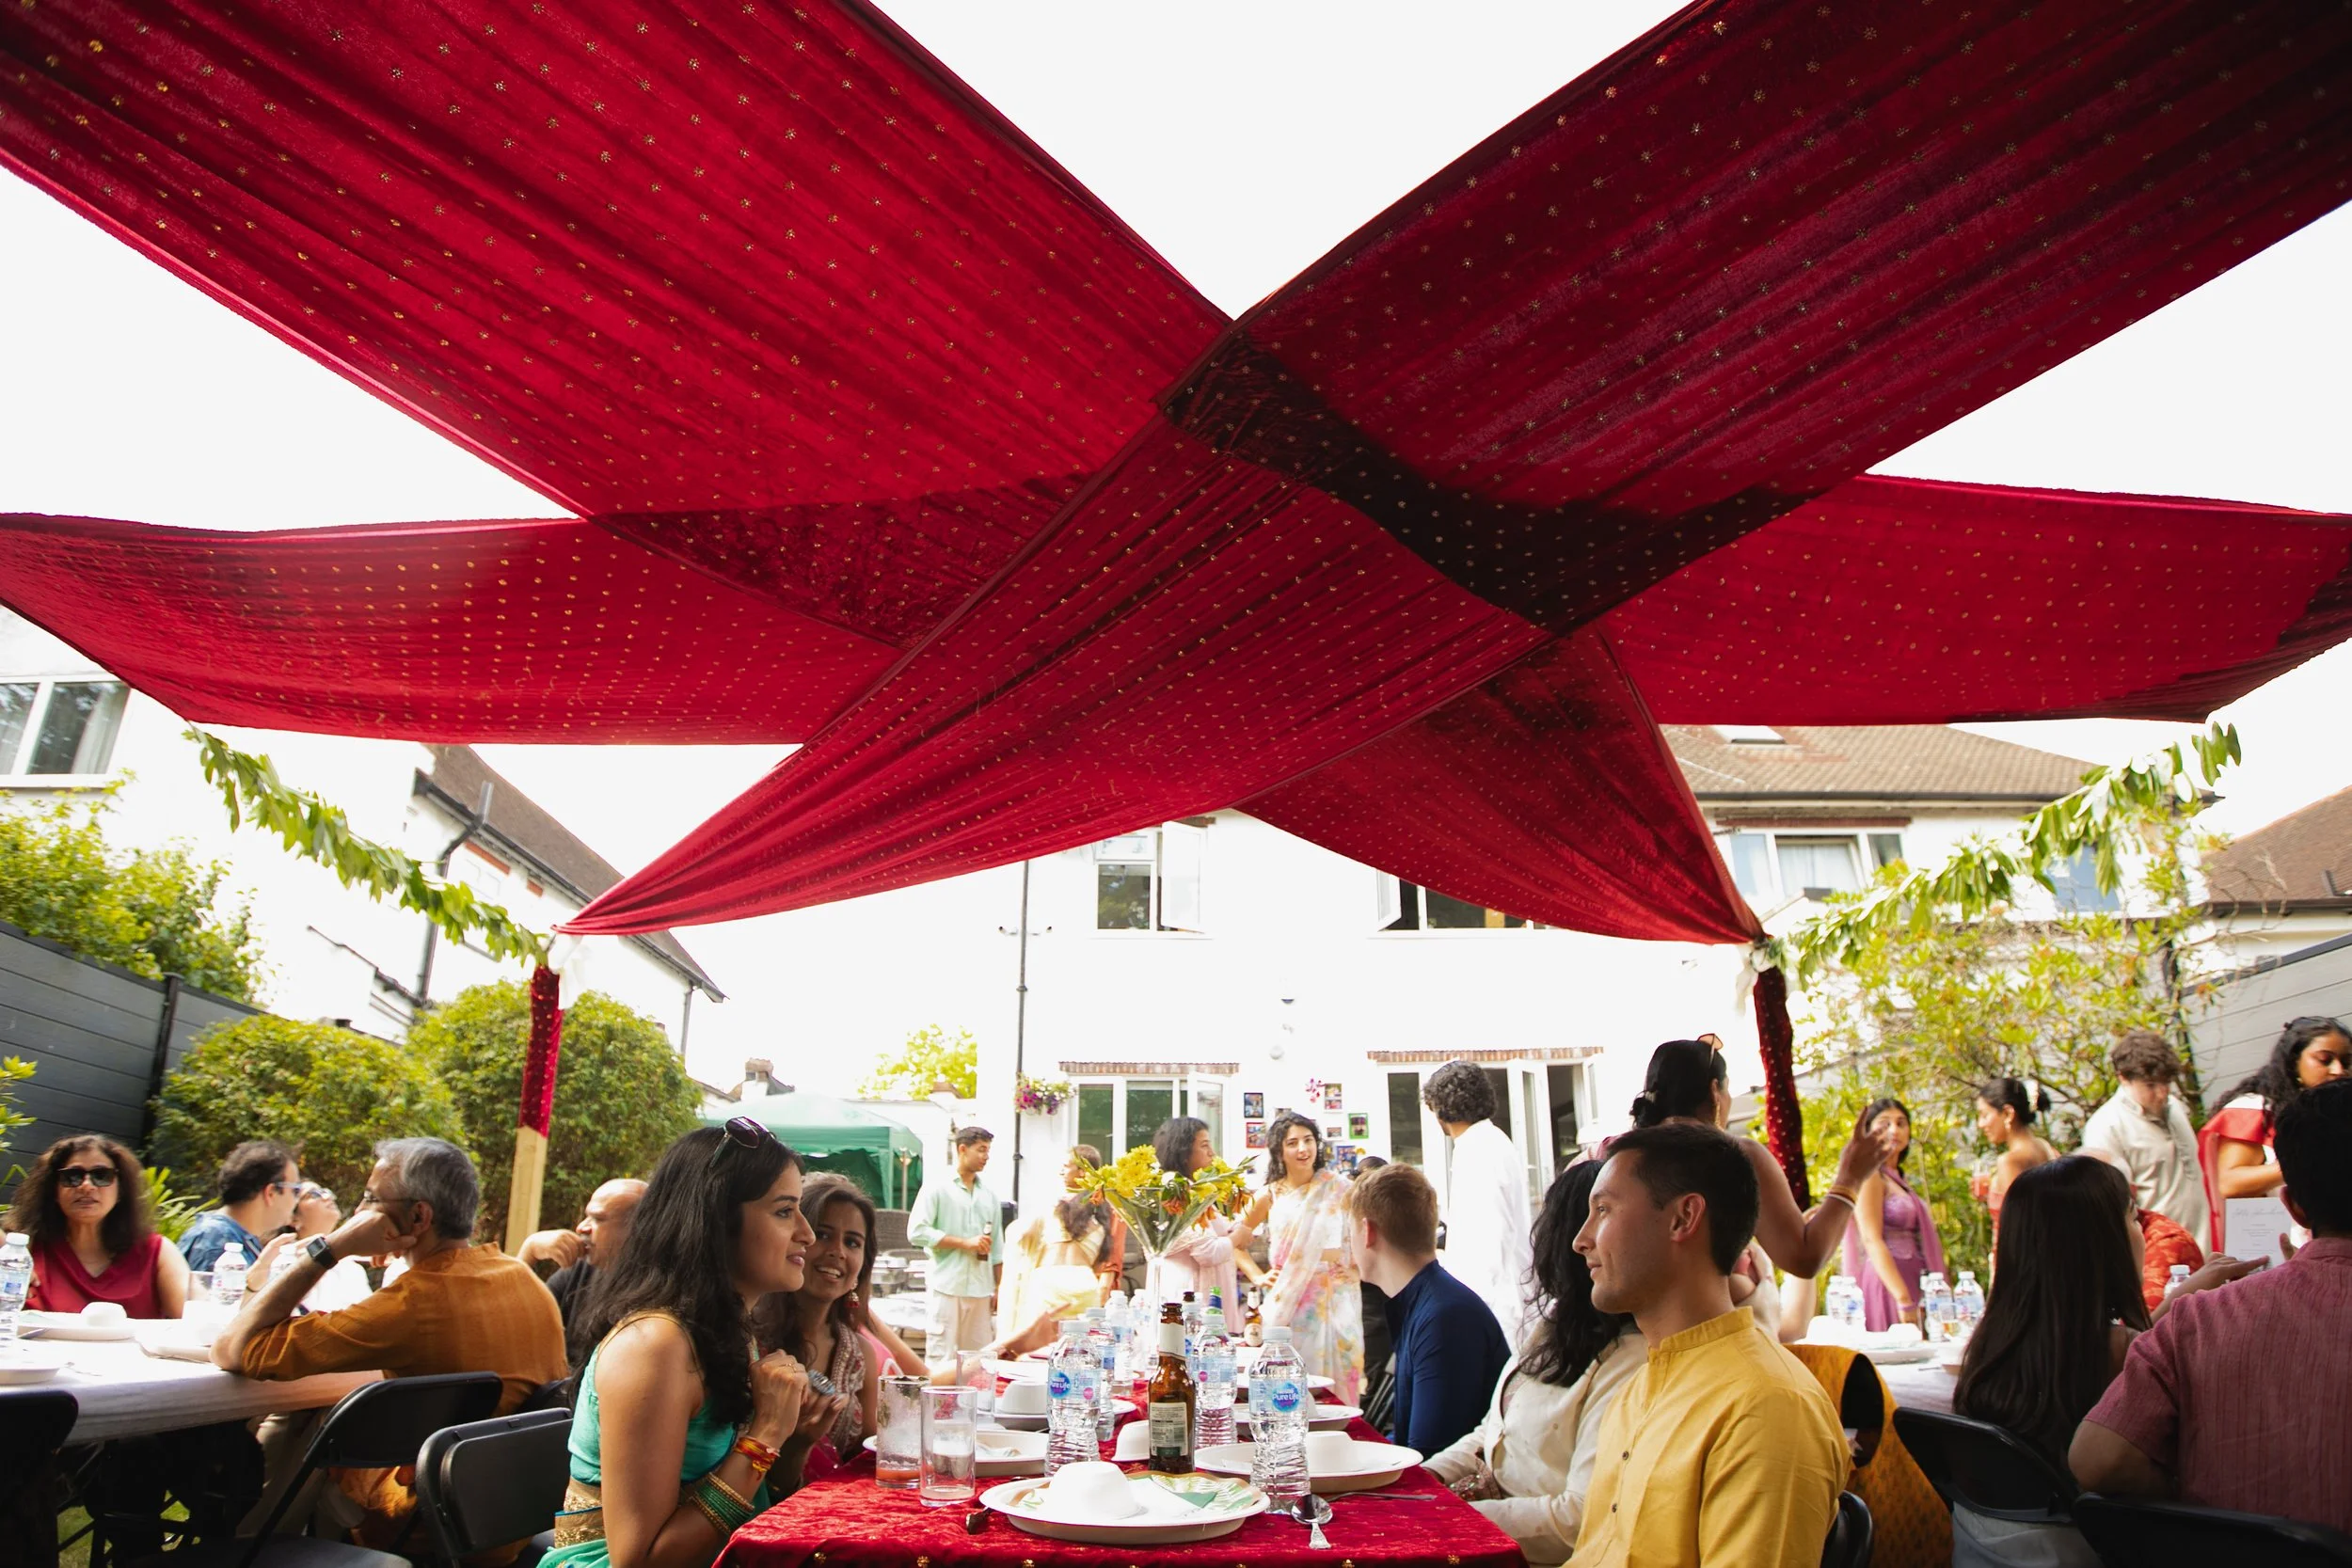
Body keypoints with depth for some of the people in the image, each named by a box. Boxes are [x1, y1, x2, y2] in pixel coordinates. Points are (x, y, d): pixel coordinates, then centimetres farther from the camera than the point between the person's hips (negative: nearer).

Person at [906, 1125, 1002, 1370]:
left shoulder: (989, 1195, 16)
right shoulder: (937, 1188, 0)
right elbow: (917, 1232, -10)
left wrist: (1000, 1287, 14)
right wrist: (966, 1242, -10)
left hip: (981, 1288, 5)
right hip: (947, 1287, -5)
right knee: (943, 1359, -4)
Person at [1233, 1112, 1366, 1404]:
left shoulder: (1338, 1187, -1)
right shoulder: (1269, 1196, 4)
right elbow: (1235, 1243, 12)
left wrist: (1358, 1270, -4)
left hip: (1334, 1297, -2)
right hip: (1287, 1300, 2)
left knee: (1335, 1381, -3)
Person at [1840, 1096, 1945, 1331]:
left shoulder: (1898, 1180, 18)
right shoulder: (1871, 1176, -8)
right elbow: (1872, 1241, -17)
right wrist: (1904, 1301, -23)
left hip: (1912, 1284, 8)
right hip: (1887, 1287, -8)